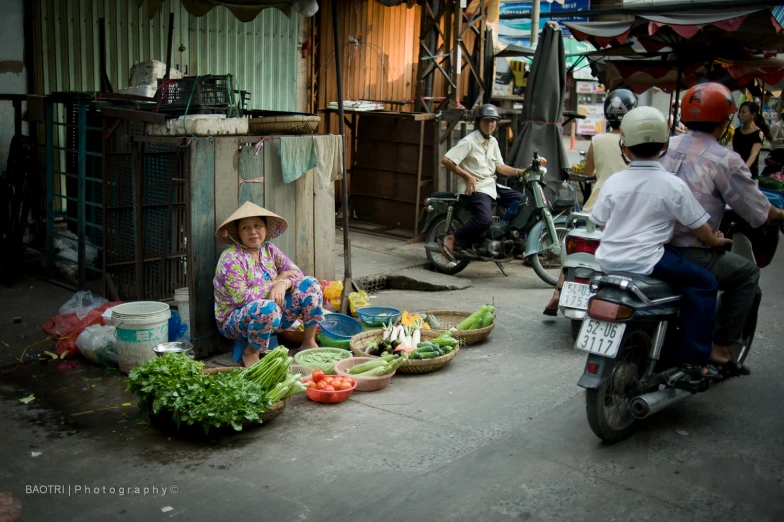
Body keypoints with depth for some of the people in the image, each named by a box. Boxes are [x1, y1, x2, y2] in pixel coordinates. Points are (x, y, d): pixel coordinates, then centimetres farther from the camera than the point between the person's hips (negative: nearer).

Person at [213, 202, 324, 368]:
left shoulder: (269, 250, 3)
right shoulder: (231, 258, -19)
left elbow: (297, 273, -2)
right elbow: (243, 298, -26)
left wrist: (284, 284, -26)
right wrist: (275, 282, -17)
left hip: (271, 316, 7)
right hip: (234, 321, -7)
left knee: (310, 285, -5)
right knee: (267, 307, -40)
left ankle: (309, 342, 4)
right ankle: (250, 353, -12)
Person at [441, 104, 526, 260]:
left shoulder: (493, 142, 15)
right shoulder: (469, 141, -11)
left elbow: (499, 166, 15)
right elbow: (445, 160, -16)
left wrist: (519, 172, -1)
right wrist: (467, 176, -17)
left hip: (492, 185, 9)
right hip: (475, 187, -9)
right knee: (485, 219, -31)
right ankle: (452, 240, -16)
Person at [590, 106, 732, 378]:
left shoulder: (613, 183, 2)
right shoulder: (673, 185, -7)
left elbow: (601, 222, 10)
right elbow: (697, 225, 0)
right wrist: (714, 241, 21)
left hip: (609, 261, 6)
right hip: (645, 261, -6)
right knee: (704, 283, 6)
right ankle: (694, 358, 2)